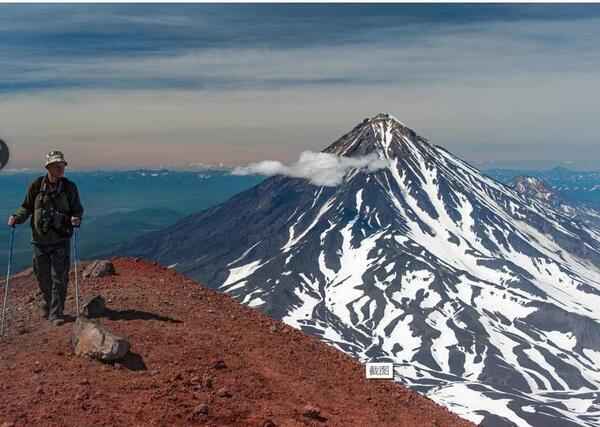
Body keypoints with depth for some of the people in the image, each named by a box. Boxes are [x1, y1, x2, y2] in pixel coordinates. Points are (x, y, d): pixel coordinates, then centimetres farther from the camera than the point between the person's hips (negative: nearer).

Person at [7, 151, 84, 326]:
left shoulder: (69, 187, -3)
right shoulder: (36, 186, -3)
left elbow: (77, 208, 5)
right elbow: (27, 207, 8)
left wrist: (76, 218, -16)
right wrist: (16, 217, -10)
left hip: (61, 240, -1)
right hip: (40, 239, 1)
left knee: (59, 278, -3)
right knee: (42, 276, 12)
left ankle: (56, 313, 5)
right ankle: (47, 302, 39)